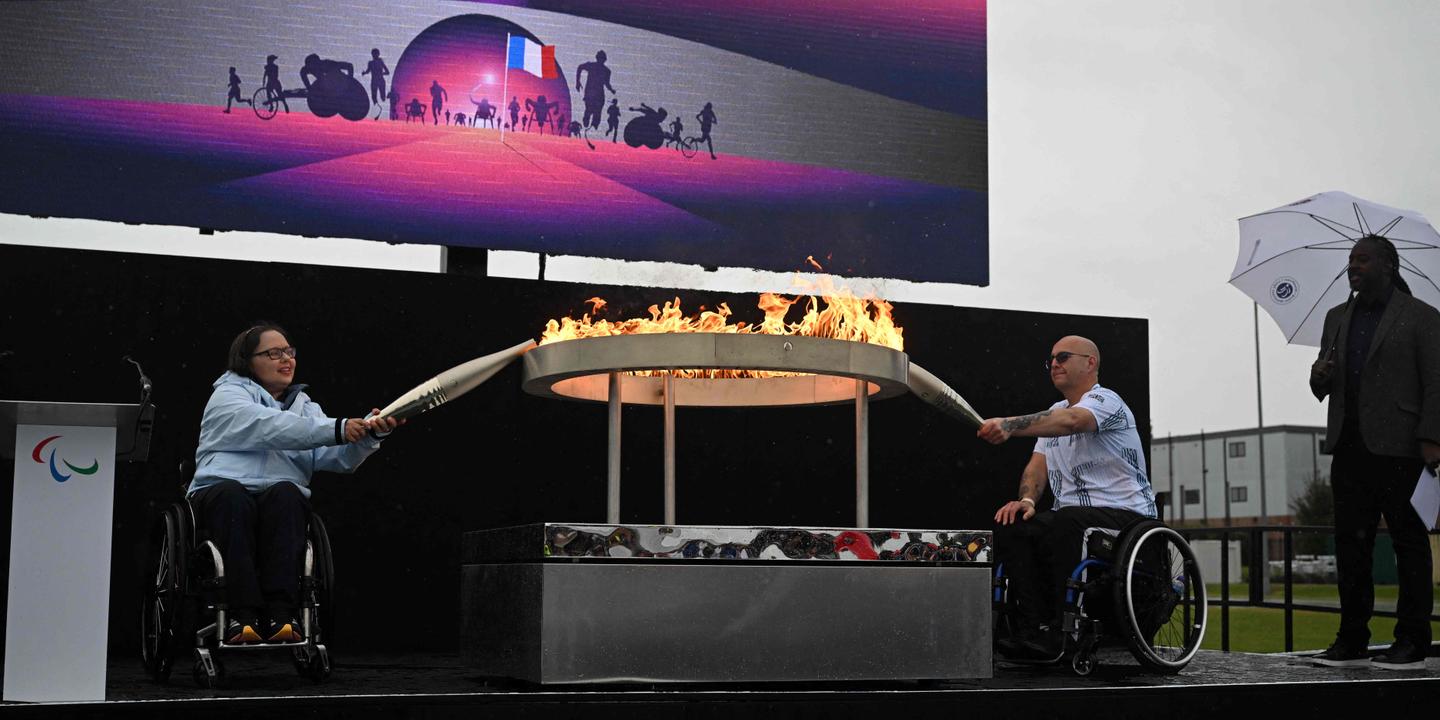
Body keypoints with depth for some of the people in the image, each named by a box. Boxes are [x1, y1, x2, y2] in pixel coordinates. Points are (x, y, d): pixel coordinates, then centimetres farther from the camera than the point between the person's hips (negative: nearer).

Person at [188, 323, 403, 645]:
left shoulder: (304, 406, 23)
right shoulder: (228, 395, 9)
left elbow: (341, 458, 5)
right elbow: (272, 428, -13)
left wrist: (368, 434, -16)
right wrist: (337, 429, -22)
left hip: (284, 500, 3)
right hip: (220, 493, -3)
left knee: (284, 494, -32)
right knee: (232, 495, -37)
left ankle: (281, 614, -45)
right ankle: (244, 614, -44)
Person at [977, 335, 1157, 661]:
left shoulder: (1105, 400, -7)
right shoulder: (1055, 412, 21)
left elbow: (1071, 421, -30)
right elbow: (1038, 464, 11)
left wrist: (1009, 425, -44)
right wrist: (1027, 499, -13)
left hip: (1124, 514, -8)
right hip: (1073, 516, 8)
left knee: (1062, 524, -36)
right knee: (1010, 526, -18)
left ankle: (1063, 632, -25)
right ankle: (1034, 633, -23)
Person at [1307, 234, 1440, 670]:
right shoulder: (1337, 318, 19)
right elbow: (1322, 388, 20)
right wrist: (1319, 376, -3)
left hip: (1398, 446, -6)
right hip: (1348, 446, 6)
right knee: (1351, 541, 6)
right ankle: (1352, 641, 10)